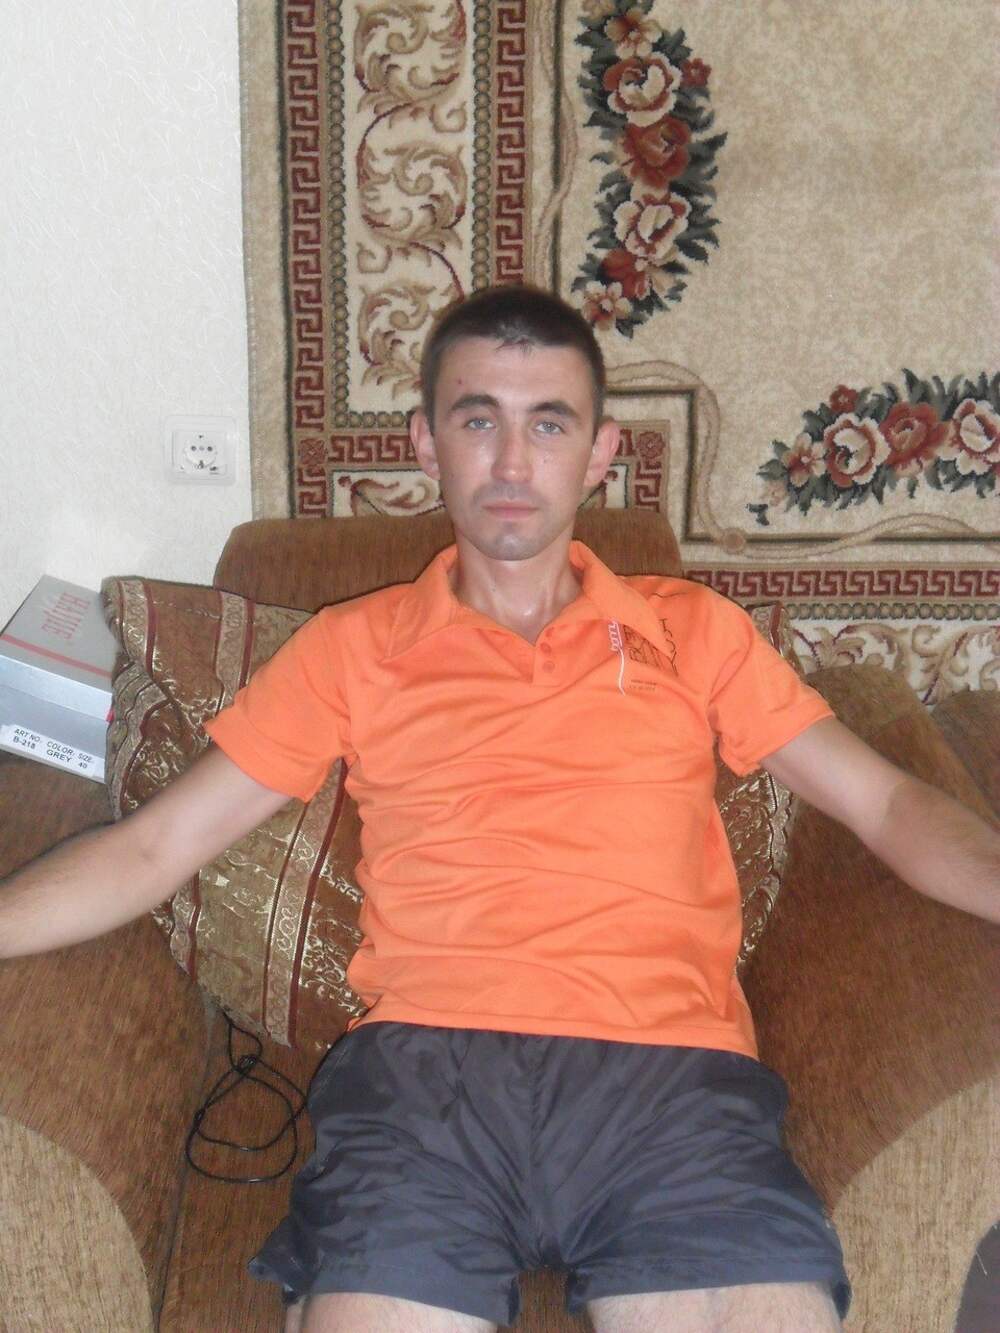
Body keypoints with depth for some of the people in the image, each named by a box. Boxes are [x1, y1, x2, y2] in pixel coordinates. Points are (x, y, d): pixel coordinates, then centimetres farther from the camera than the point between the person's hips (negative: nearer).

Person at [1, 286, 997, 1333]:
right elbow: (154, 847, 15)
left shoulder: (693, 632, 20)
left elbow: (886, 804, 15)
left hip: (671, 1064, 1)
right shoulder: (350, 648, 18)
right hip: (423, 1061, 0)